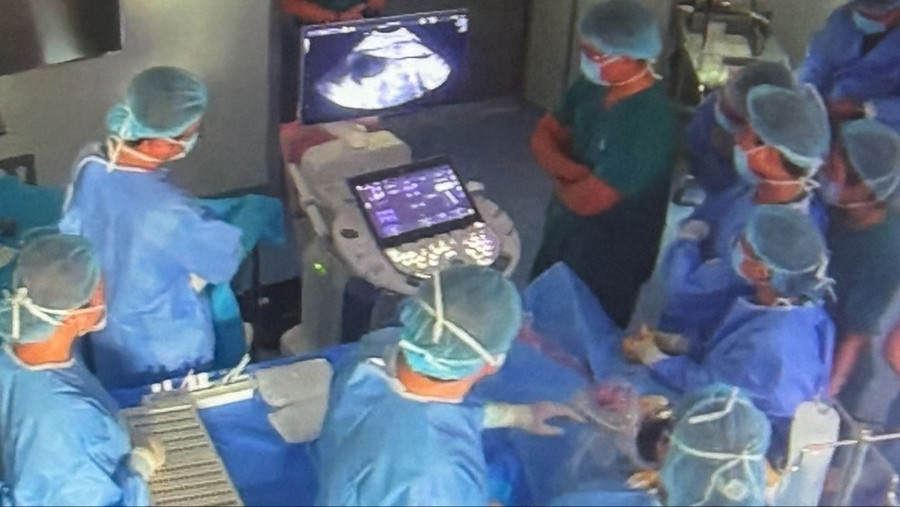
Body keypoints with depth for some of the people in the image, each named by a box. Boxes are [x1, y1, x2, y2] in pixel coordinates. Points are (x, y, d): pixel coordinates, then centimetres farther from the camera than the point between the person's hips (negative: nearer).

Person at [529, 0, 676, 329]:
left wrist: (561, 183, -8)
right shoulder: (591, 87, -7)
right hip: (567, 229, 8)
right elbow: (543, 136, 2)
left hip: (611, 252, -8)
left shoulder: (650, 119, -32)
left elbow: (588, 199, -30)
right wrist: (575, 173, -17)